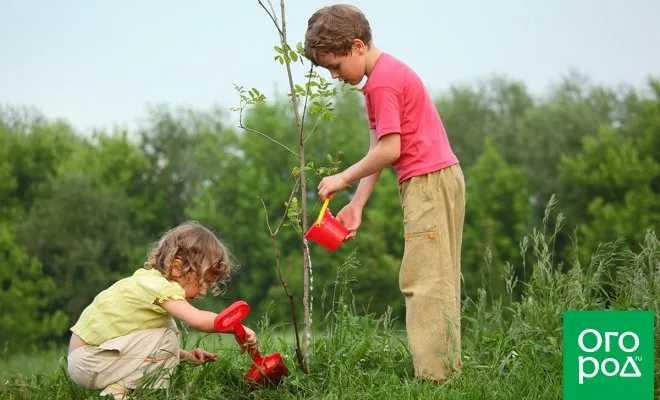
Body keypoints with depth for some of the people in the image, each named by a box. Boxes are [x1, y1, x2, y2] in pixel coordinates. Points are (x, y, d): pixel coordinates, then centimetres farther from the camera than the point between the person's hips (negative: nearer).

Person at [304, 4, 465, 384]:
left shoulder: (382, 82, -14)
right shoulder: (387, 74, 17)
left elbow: (389, 150, -18)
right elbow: (379, 150, 15)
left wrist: (344, 178, -6)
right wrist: (357, 204, 9)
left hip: (428, 181, -11)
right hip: (441, 181, 11)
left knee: (422, 280, -10)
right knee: (439, 282, 12)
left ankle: (433, 376, -11)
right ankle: (449, 368, 15)